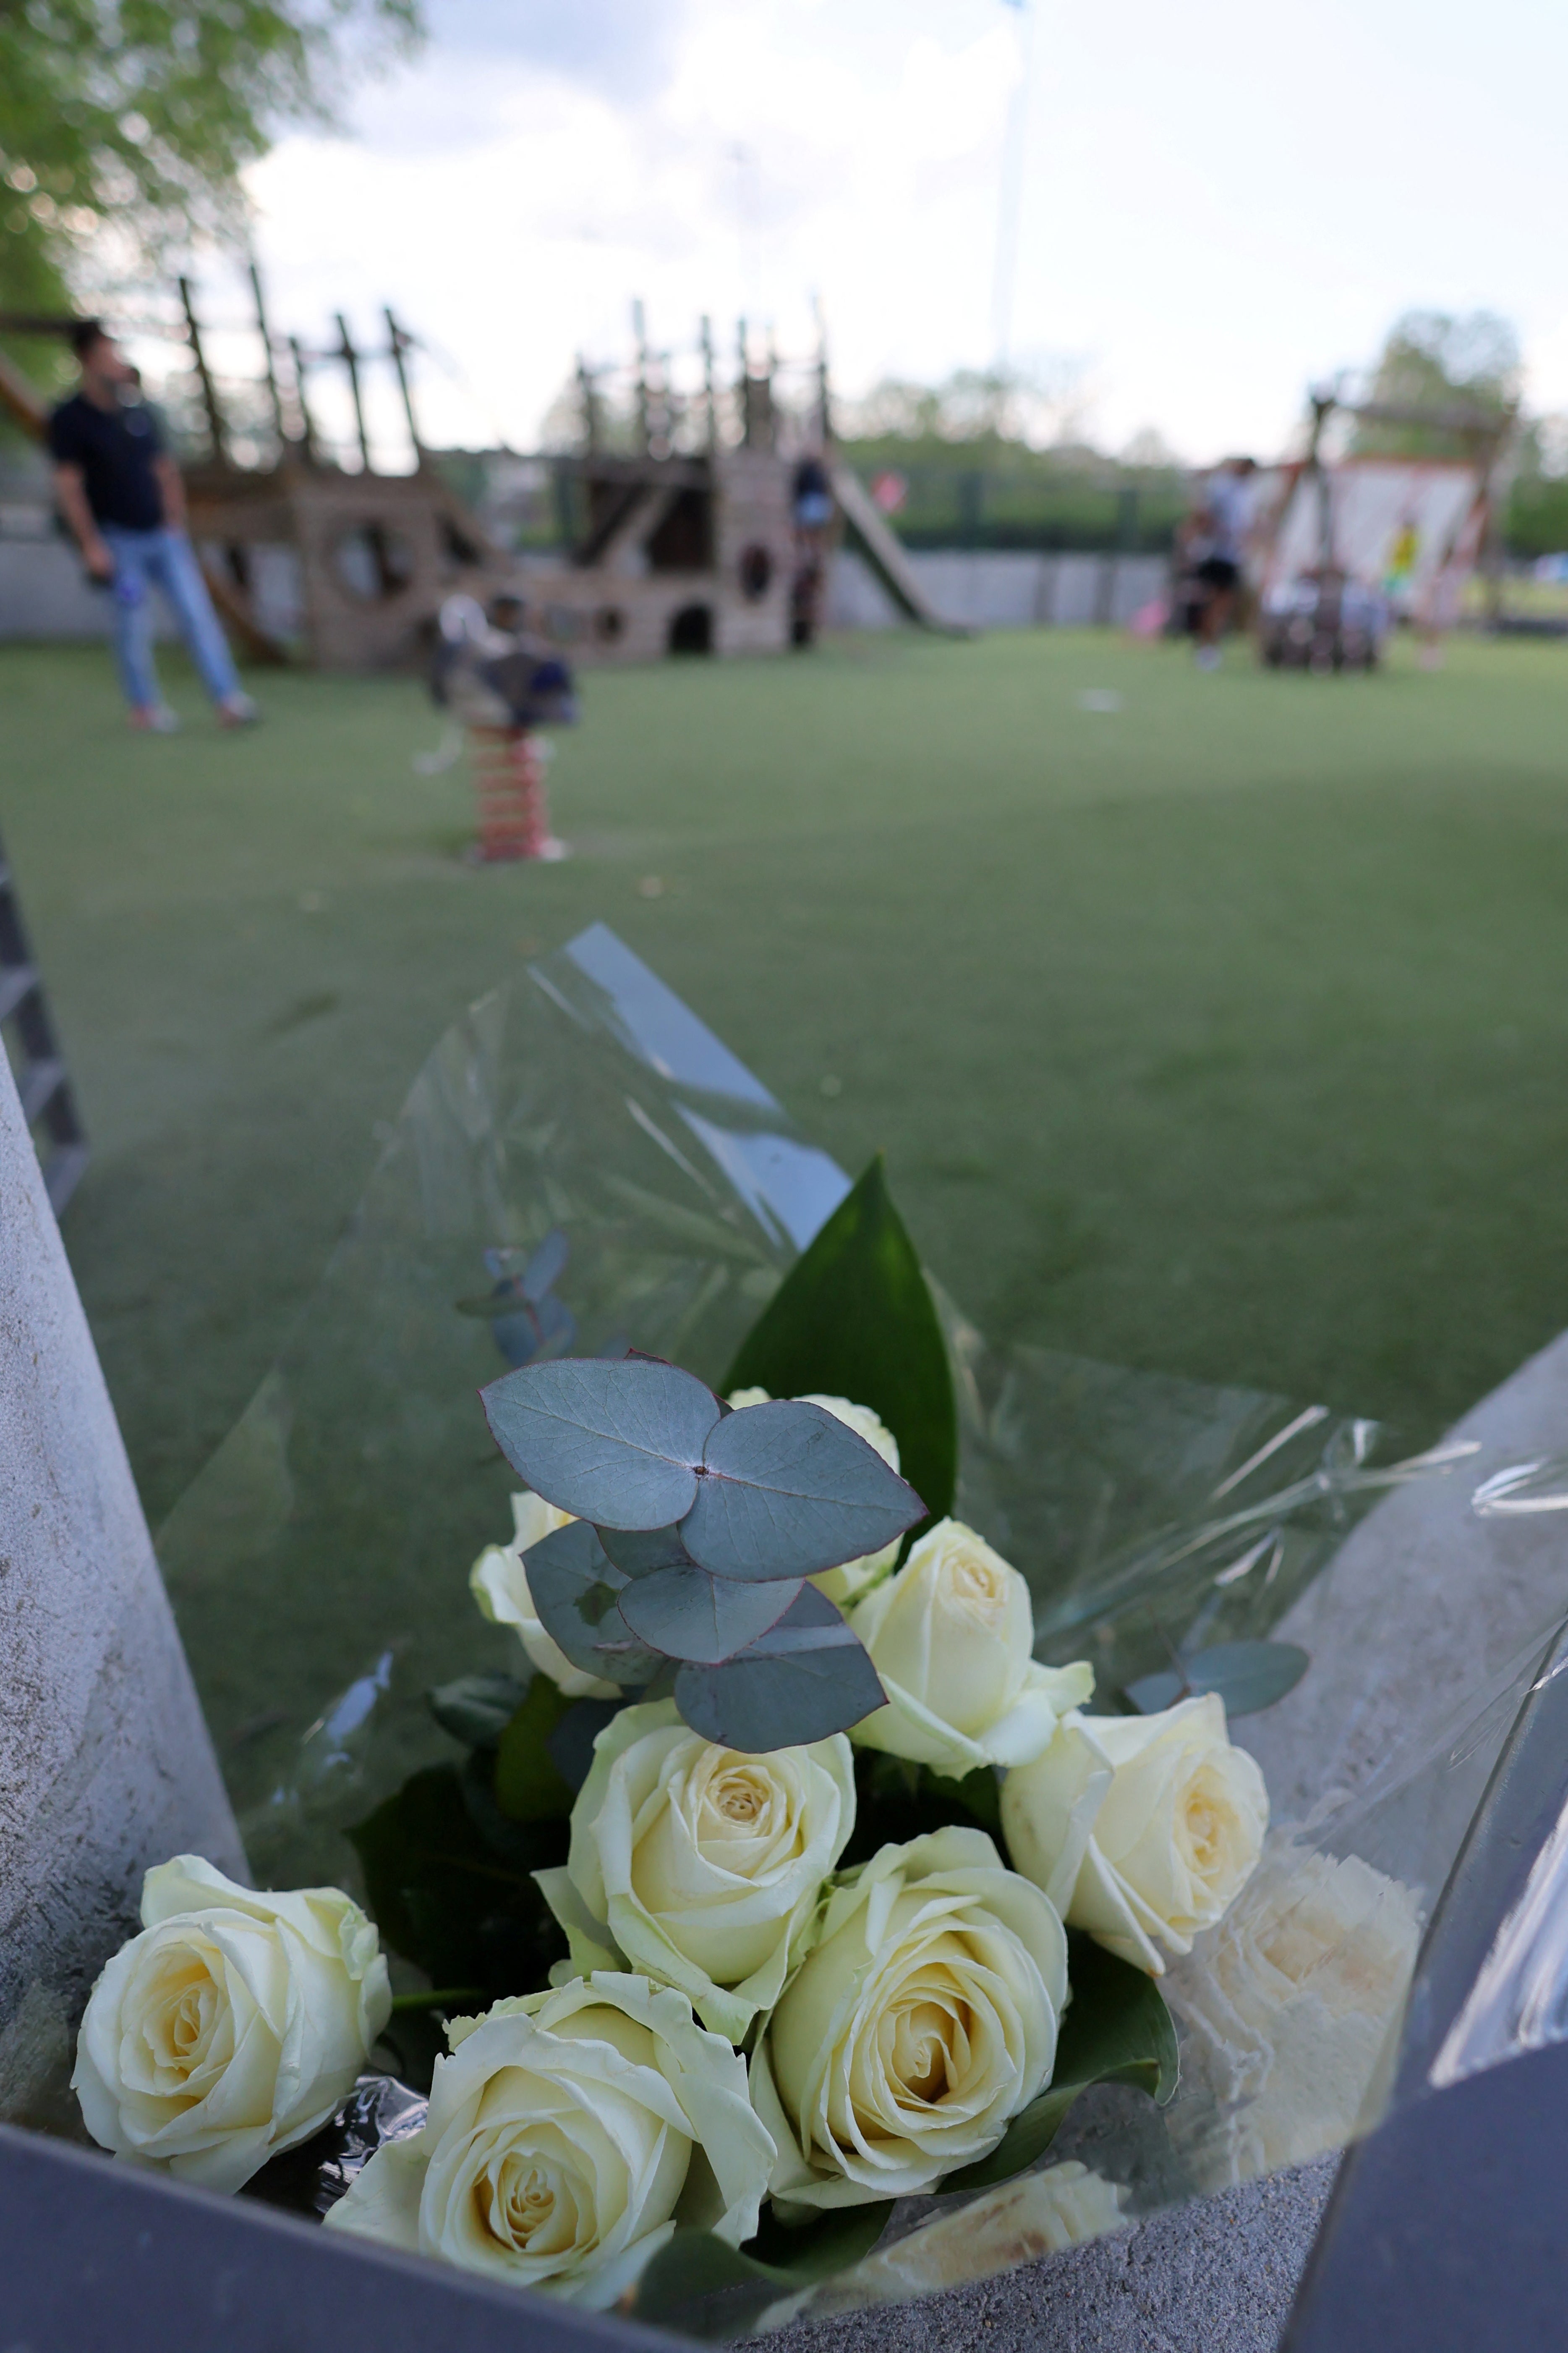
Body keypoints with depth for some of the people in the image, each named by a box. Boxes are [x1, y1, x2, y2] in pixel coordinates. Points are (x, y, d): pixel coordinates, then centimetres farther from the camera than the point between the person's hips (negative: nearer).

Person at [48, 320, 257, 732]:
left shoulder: (139, 412, 11)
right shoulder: (70, 419, -5)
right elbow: (68, 485, -7)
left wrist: (176, 523, 11)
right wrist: (91, 544, -13)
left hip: (162, 533, 4)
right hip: (118, 540, -4)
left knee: (197, 612, -5)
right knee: (133, 624, -2)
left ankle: (229, 699, -7)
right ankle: (144, 706, 11)